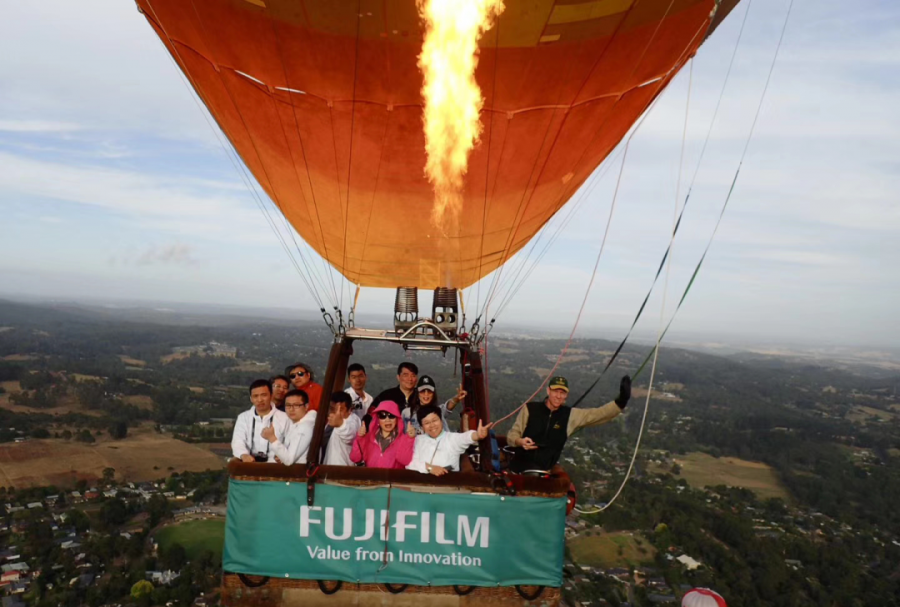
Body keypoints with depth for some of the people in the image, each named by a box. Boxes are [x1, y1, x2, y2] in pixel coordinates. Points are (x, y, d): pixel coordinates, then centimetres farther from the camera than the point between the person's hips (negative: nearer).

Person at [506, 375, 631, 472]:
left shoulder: (570, 415, 0)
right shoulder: (530, 409, -7)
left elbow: (598, 414, -6)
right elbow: (511, 436, -3)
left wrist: (620, 402, -21)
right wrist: (520, 441, -26)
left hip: (545, 472, 3)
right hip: (520, 469, -3)